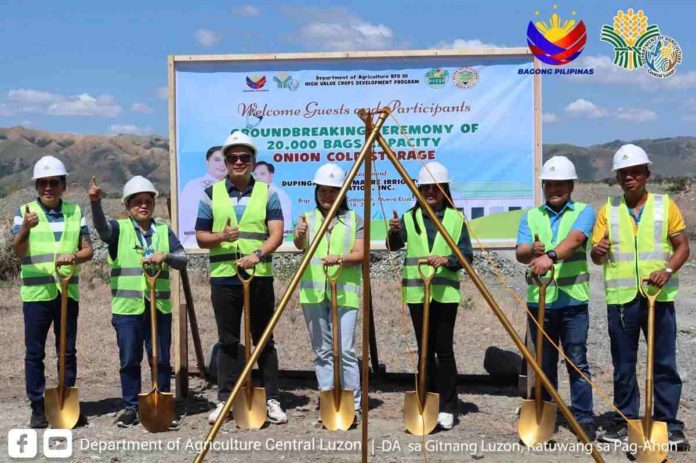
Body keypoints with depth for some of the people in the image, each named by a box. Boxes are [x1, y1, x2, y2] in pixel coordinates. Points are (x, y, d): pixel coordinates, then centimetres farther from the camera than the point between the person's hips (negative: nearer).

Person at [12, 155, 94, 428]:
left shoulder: (75, 212, 7)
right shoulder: (24, 212, -1)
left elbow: (88, 250, 5)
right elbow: (18, 252, -14)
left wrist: (74, 256, -17)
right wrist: (26, 229, -34)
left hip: (68, 292, 2)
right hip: (36, 293, -2)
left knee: (68, 352, 9)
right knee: (34, 353, 4)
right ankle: (38, 407, 13)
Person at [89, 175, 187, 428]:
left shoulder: (164, 229, 10)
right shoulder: (119, 229, 3)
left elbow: (182, 260, 5)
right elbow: (101, 226, -20)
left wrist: (165, 256, -16)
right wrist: (95, 202, -38)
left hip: (159, 306, 2)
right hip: (127, 307, -2)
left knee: (161, 359, 7)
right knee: (129, 360, 5)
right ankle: (130, 407, 17)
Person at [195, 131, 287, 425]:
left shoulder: (267, 193, 5)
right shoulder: (211, 194, 7)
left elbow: (276, 233, -4)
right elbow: (201, 237, 7)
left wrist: (257, 253, -22)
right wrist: (221, 236, -14)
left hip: (260, 276, -1)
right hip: (224, 277, 1)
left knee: (264, 340, 5)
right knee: (228, 342, 7)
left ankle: (273, 400, 12)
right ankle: (225, 400, 16)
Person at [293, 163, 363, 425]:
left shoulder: (354, 220, 8)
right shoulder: (308, 219, 10)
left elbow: (360, 254, -2)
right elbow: (300, 245, -10)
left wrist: (339, 259, -22)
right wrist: (299, 235, -33)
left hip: (344, 293, -2)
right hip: (313, 293, 2)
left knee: (345, 350, -8)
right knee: (322, 351, 7)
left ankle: (353, 405, 2)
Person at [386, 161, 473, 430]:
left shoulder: (456, 218, 5)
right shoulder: (410, 218, 8)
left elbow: (467, 255, 0)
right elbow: (394, 246, -6)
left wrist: (447, 260, -19)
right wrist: (394, 232, -28)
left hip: (445, 292, -2)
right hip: (417, 292, 2)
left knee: (444, 349, -4)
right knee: (425, 349, 8)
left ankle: (447, 407, 4)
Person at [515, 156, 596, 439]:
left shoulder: (584, 212, 2)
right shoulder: (530, 216, 11)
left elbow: (574, 240, -20)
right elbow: (519, 252, -3)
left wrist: (551, 256, -39)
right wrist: (531, 250, -28)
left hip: (572, 301, -3)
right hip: (538, 301, 3)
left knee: (577, 362, 0)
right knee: (544, 364, 11)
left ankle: (584, 419, 9)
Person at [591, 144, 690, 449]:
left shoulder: (665, 205, 5)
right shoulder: (608, 210, 8)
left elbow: (682, 246, 3)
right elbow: (596, 256, 6)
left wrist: (667, 270, -15)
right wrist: (599, 251, -18)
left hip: (659, 296, -1)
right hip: (621, 298, 1)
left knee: (664, 363, 4)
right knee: (623, 365, 8)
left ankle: (668, 424, 13)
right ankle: (625, 421, 18)